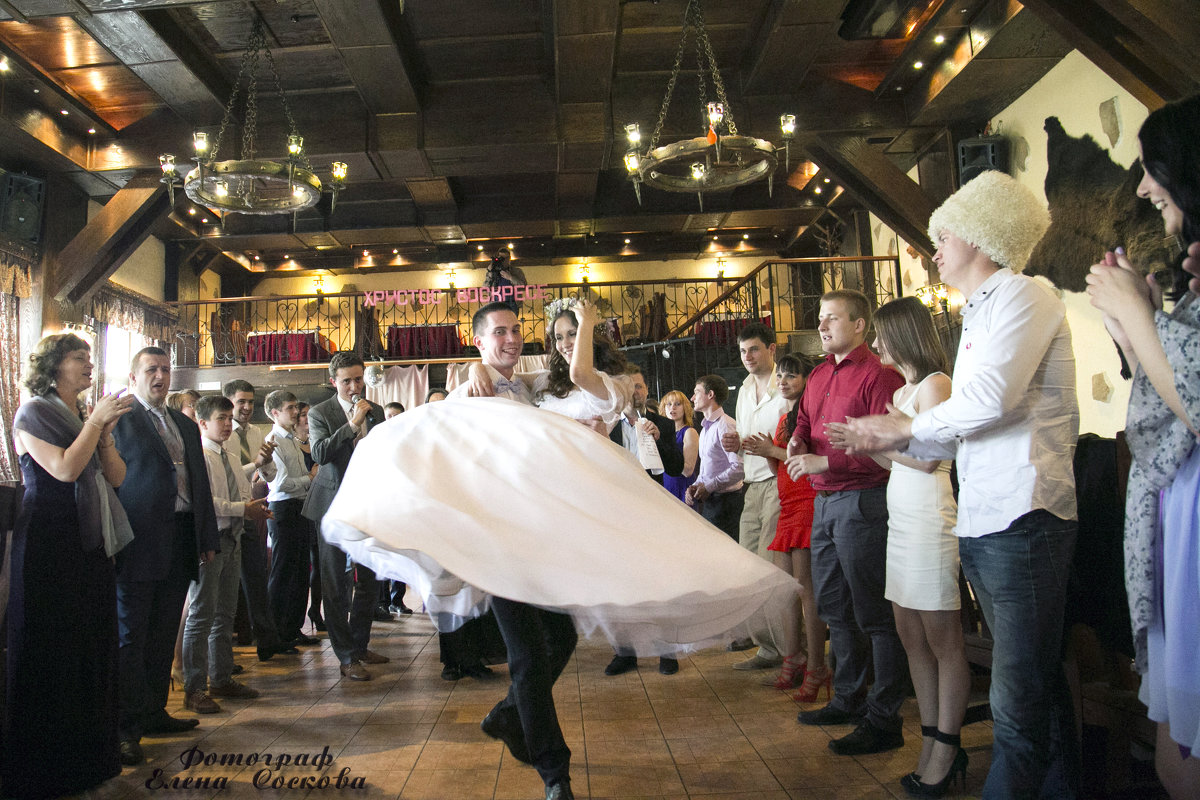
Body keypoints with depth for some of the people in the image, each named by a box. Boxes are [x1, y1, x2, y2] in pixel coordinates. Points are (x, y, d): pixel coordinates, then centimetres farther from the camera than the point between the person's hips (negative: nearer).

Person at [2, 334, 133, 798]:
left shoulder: (86, 417, 15)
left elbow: (116, 476, 6)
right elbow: (65, 469, -20)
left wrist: (105, 431, -6)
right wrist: (96, 421, -14)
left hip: (89, 545, 7)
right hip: (48, 545, -7)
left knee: (91, 645, 10)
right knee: (50, 649, 1)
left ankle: (88, 752, 21)